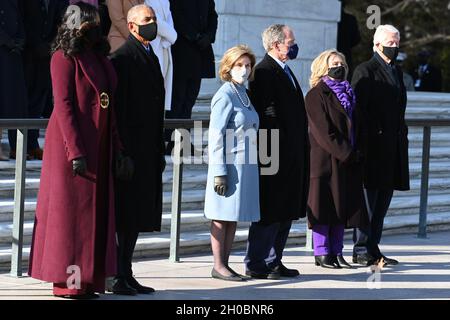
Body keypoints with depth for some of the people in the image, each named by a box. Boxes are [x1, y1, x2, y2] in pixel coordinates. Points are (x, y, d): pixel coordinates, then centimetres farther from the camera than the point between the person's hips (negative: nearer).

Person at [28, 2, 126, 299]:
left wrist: (117, 147, 11)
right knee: (71, 211, -3)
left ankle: (88, 280, 15)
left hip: (99, 145, 8)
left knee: (95, 211, 9)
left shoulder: (100, 57, 13)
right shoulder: (65, 57, -10)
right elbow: (63, 105, -15)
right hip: (71, 143, -8)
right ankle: (67, 283, 2)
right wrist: (76, 151, -20)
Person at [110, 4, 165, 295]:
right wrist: (121, 151, -21)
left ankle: (126, 274, 16)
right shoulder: (123, 58, -12)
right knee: (124, 215, -6)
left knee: (136, 216, 11)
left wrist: (159, 150, 18)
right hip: (129, 149, -9)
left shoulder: (151, 57, 17)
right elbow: (118, 107, -17)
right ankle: (115, 276, -2)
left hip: (148, 151, 9)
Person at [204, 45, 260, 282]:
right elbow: (215, 136, -13)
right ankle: (218, 266, 0)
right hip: (230, 164, -8)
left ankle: (225, 264, 14)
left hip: (246, 165, 8)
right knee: (223, 216, -3)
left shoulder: (243, 94, 15)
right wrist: (219, 172, -17)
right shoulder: (225, 95, -10)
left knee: (234, 217, 9)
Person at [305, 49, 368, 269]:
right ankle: (322, 253, 1)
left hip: (348, 160, 7)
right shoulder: (316, 95, -7)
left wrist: (357, 153, 4)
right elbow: (323, 132, -14)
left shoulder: (347, 94, 16)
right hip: (325, 160, -7)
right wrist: (346, 154, -16)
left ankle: (336, 253, 12)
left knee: (343, 207, 7)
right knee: (324, 207, -4)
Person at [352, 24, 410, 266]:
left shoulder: (397, 72, 18)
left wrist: (402, 136, 15)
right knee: (368, 198, -5)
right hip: (373, 146, -8)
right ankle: (361, 250, 0)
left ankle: (372, 248, 15)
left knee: (383, 199, 9)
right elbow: (358, 110, -12)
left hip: (393, 146, 8)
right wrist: (364, 143, -17)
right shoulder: (365, 71, -6)